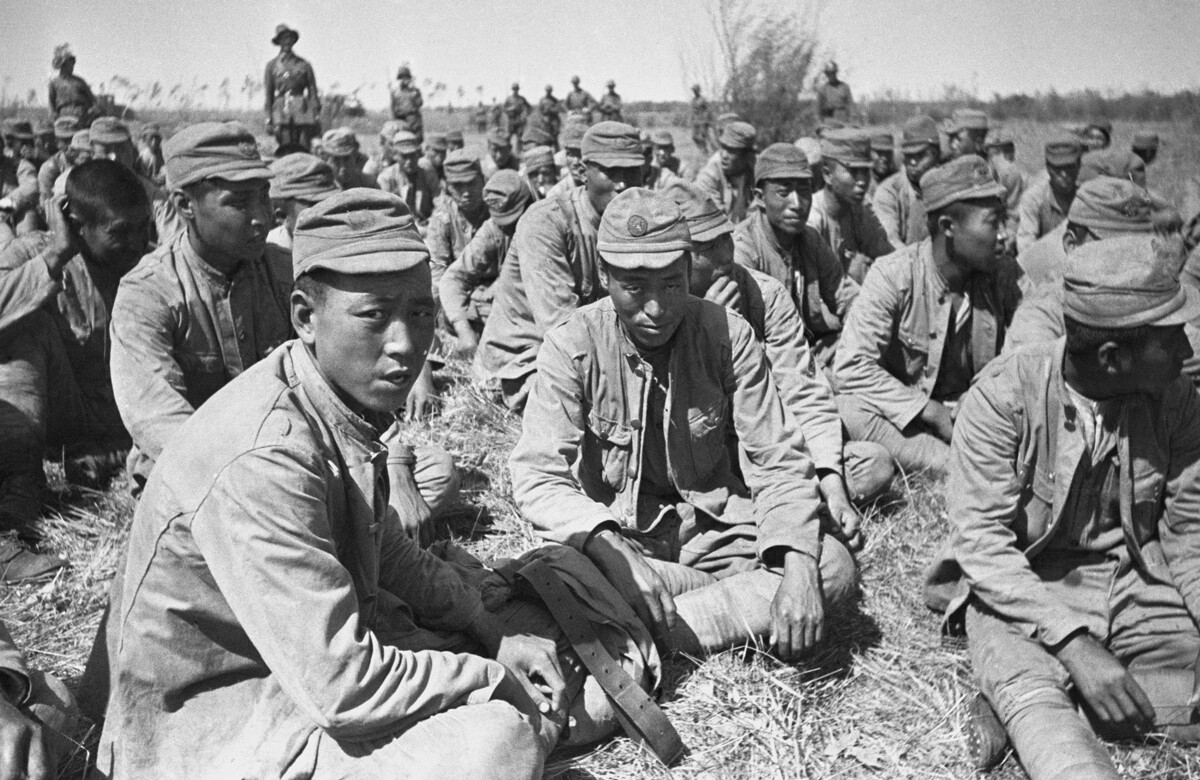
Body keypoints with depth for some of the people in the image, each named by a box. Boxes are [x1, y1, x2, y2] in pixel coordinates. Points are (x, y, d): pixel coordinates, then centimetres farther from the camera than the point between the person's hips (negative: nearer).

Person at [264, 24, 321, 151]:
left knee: (304, 151, -6)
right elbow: (267, 94, 9)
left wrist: (317, 117, 0)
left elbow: (313, 92, 9)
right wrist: (269, 119, 0)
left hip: (303, 114, 0)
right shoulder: (272, 65, 11)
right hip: (281, 113, 0)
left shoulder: (304, 64, 11)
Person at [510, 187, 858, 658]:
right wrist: (613, 552, -39)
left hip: (713, 527, 2)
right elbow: (538, 477, -21)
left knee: (834, 566, -22)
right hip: (618, 532, -2)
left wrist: (799, 569, -26)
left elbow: (779, 462, -9)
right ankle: (748, 601, -19)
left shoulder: (727, 335, -9)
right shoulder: (572, 347, -13)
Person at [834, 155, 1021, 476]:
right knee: (851, 410, -35)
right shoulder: (893, 275, -17)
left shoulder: (1002, 274, -3)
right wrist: (933, 413, -26)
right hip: (905, 416, -3)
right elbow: (850, 367, -24)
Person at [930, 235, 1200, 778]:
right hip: (1022, 590, -5)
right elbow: (981, 542, -20)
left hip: (1138, 585, 6)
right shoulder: (1003, 397, -18)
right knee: (1030, 692, -35)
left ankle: (1020, 704, -13)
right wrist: (1074, 643, -30)